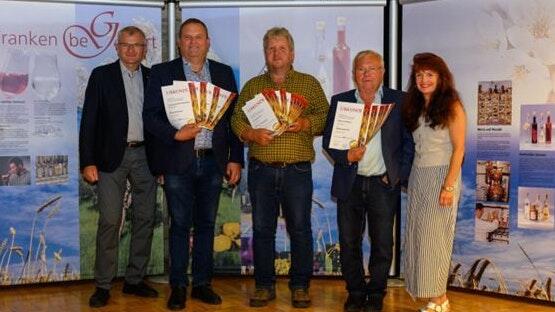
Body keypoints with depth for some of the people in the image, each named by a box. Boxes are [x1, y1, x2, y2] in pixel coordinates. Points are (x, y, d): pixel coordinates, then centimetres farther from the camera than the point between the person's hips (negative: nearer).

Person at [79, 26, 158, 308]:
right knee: (109, 221, -4)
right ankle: (103, 285, 7)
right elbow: (89, 121, -2)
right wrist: (88, 162, -9)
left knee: (145, 219, 6)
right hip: (112, 156, -3)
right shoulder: (101, 75, 1)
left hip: (145, 155, 4)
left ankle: (135, 280, 19)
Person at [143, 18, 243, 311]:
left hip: (212, 161, 2)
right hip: (178, 162, -2)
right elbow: (150, 116, -2)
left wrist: (235, 158, 5)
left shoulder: (224, 73, 9)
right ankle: (178, 287, 15)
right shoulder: (162, 72, 3)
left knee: (206, 224, 10)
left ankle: (202, 283, 21)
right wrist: (175, 134, -18)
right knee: (180, 225, 4)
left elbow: (234, 118, 9)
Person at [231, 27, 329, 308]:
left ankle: (300, 286, 14)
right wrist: (252, 134, -11)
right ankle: (264, 286, 17)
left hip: (297, 169, -1)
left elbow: (325, 115, 2)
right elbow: (237, 119, 8)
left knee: (300, 229, 1)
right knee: (262, 229, 6)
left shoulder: (309, 84, 10)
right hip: (260, 168, 2)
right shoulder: (252, 86, 15)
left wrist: (305, 124, -17)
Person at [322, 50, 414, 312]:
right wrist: (346, 156, -12)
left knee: (382, 243, 6)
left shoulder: (399, 101, 3)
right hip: (349, 184, 2)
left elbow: (409, 141, 3)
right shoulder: (340, 101, 7)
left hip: (384, 184, -1)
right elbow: (328, 140, 5)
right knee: (349, 243, 8)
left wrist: (400, 174, -4)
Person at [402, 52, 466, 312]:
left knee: (434, 236, -4)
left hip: (441, 175, -6)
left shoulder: (451, 106, -7)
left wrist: (449, 186, -17)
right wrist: (407, 178, 1)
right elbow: (413, 146, 12)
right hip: (417, 176, 6)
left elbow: (458, 148, -11)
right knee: (417, 235, 6)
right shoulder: (415, 107, 12)